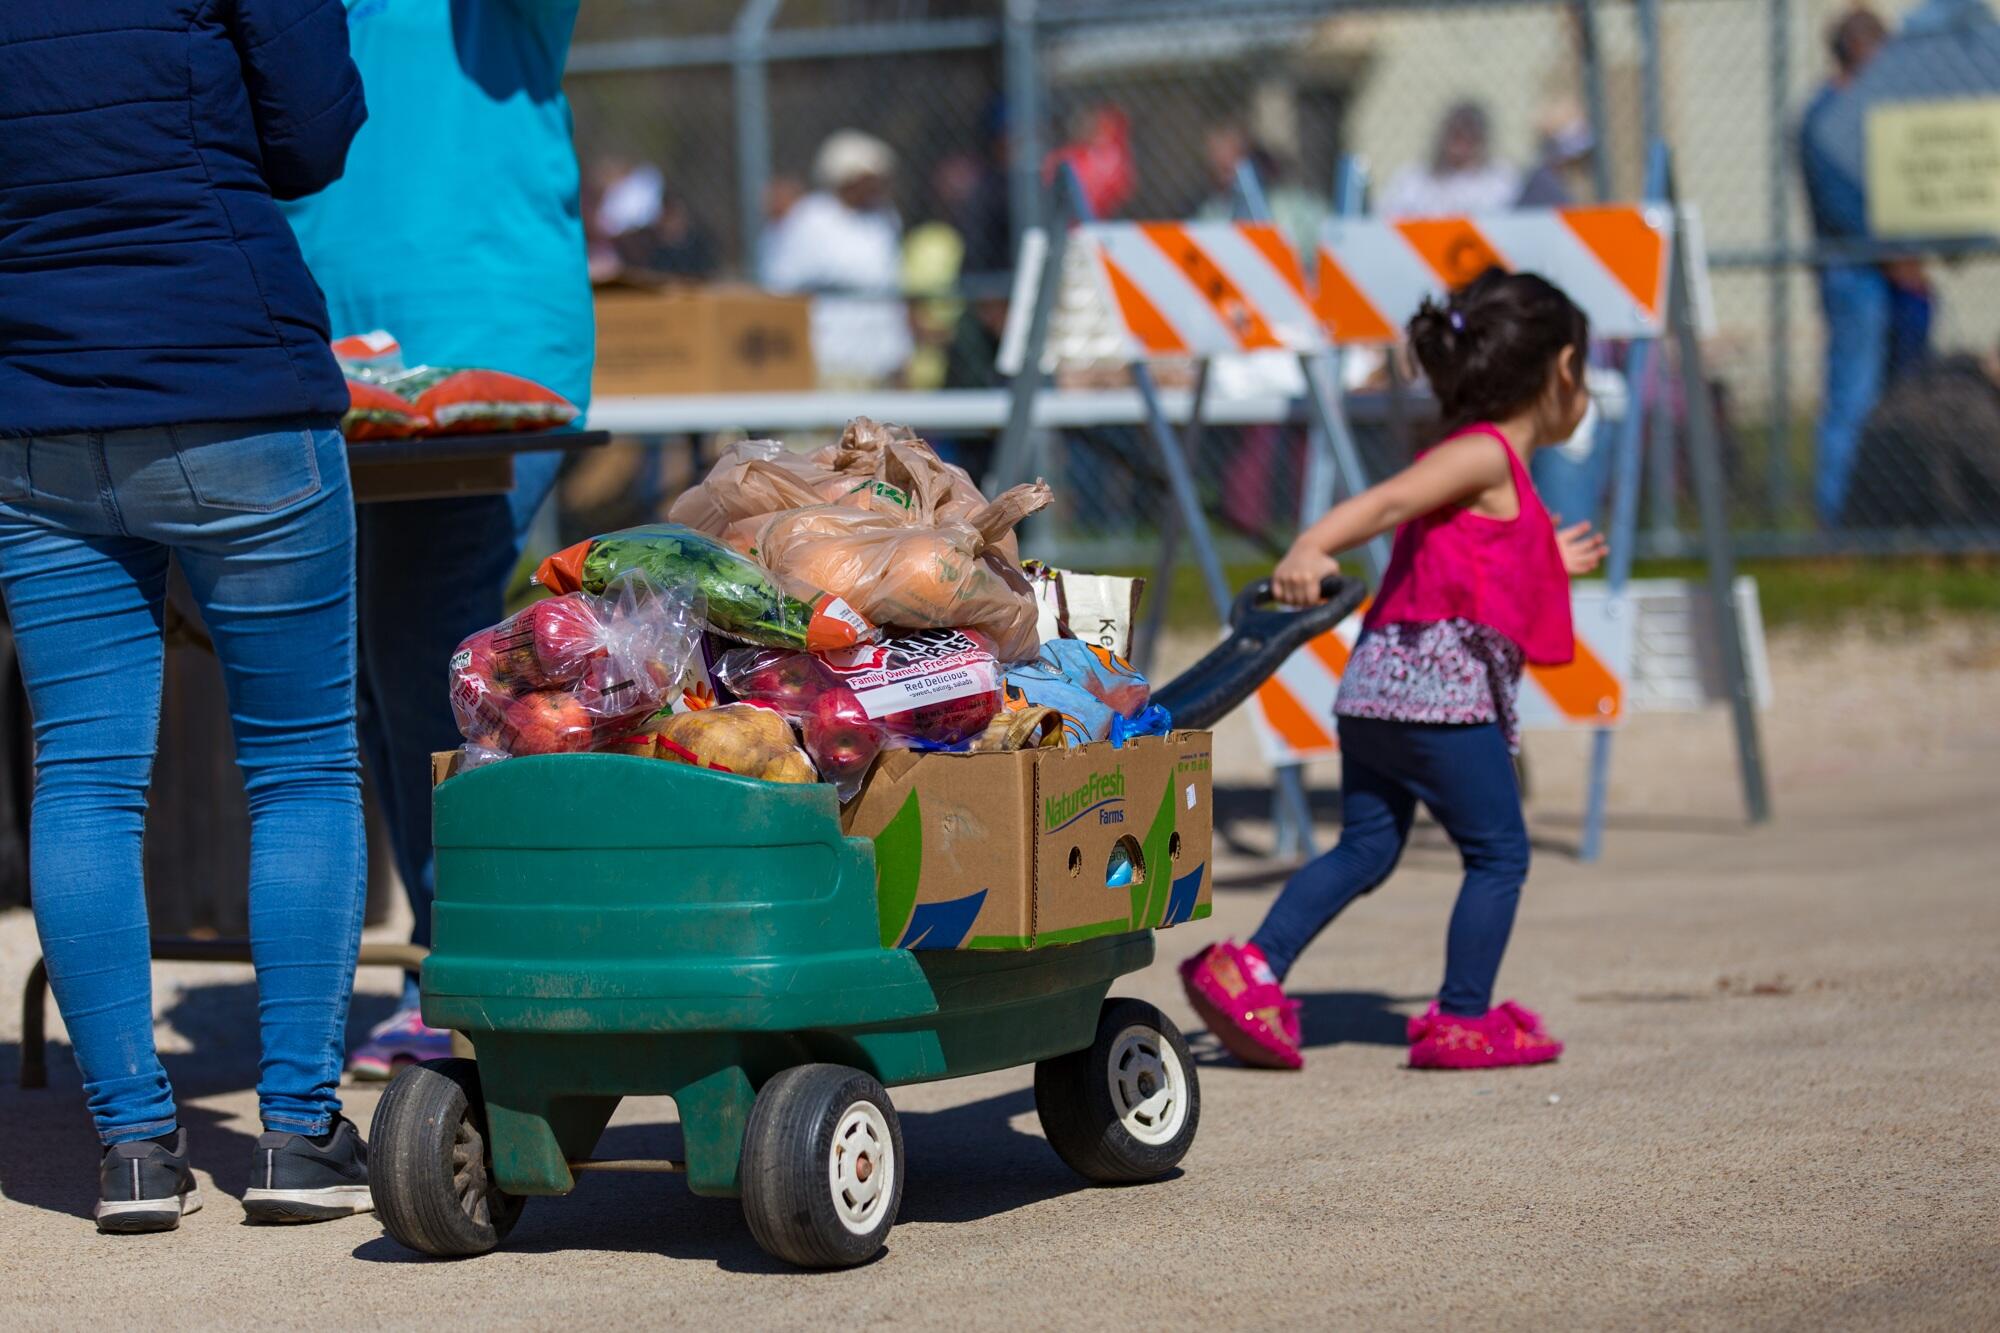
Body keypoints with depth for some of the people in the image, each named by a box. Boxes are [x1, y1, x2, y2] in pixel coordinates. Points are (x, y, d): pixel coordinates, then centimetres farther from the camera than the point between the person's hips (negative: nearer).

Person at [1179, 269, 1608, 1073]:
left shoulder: (1478, 461, 24)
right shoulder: (1486, 456, -5)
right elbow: (1384, 504, -21)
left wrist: (1548, 564, 44)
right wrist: (1308, 551, -36)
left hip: (1375, 682, 9)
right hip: (1442, 686, -9)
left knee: (1366, 848, 9)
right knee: (1498, 853, 3)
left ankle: (1251, 971, -4)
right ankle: (1463, 1020, 7)